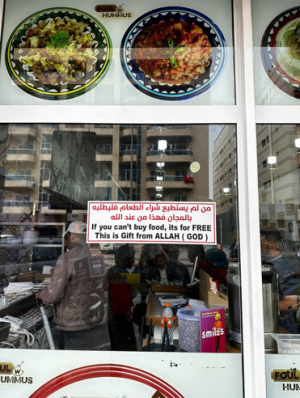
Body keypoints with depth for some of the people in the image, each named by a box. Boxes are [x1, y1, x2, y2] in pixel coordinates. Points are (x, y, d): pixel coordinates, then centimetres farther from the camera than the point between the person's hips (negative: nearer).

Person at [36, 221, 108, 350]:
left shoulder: (67, 258, -16)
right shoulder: (98, 257, 0)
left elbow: (54, 294, -17)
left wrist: (41, 294, 4)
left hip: (74, 323, -5)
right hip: (97, 320, 5)